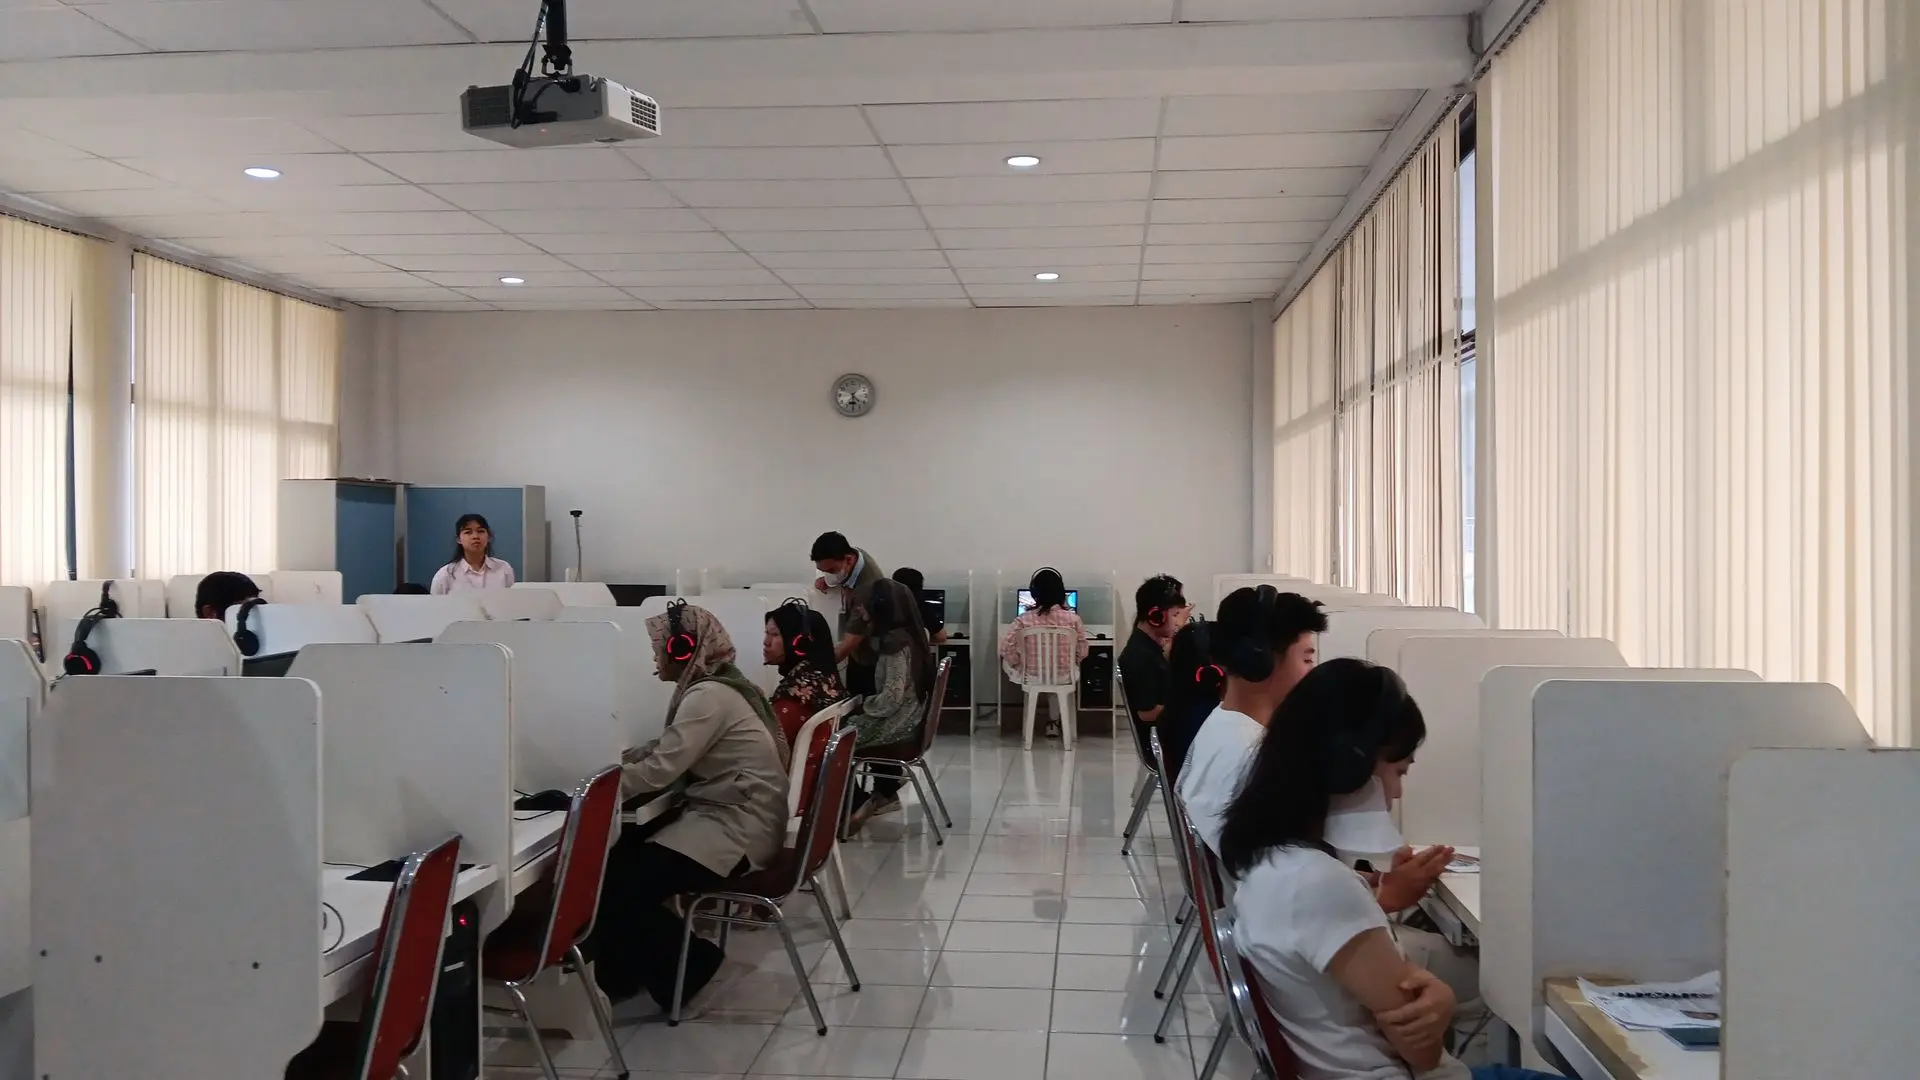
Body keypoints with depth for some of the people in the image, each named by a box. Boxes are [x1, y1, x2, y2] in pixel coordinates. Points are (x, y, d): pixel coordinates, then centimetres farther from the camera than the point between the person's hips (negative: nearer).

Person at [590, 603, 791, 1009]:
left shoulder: (708, 696, -18)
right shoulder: (713, 686, 14)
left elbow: (660, 771, -22)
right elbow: (666, 750, 18)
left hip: (735, 829, -10)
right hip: (728, 816, 10)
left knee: (618, 886, -16)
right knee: (616, 854, 2)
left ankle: (688, 964, 4)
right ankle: (623, 973, 13)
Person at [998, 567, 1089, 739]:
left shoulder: (1024, 620, -15)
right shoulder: (1073, 618, -12)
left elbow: (1006, 649, -14)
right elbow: (1082, 652, -4)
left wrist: (1018, 664, 6)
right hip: (1063, 678, 1)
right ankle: (1055, 721, 46)